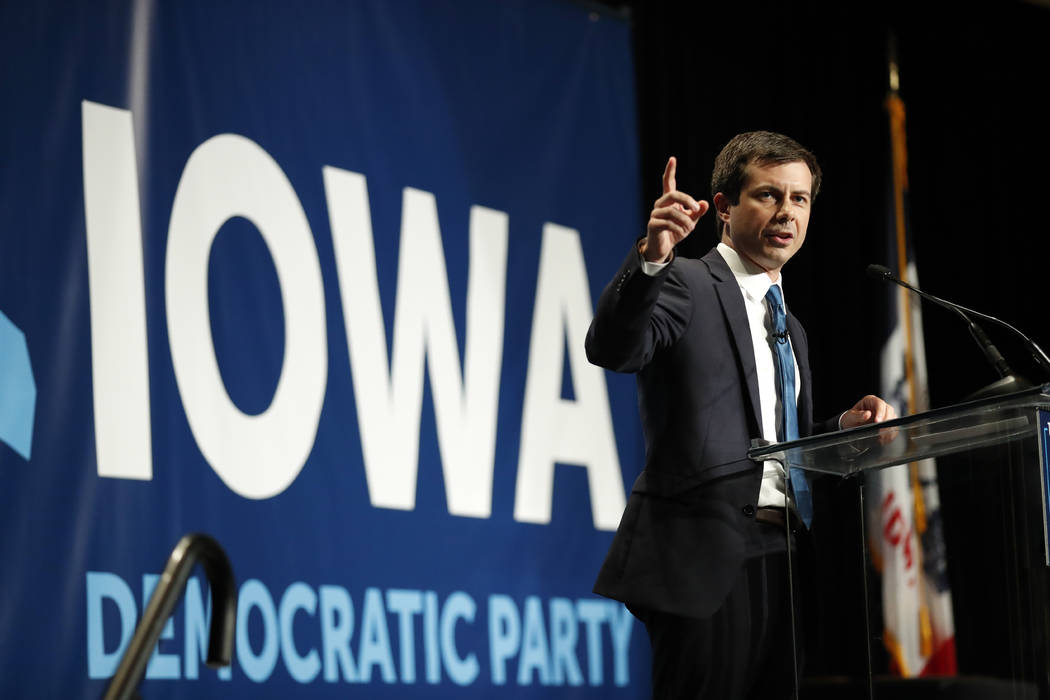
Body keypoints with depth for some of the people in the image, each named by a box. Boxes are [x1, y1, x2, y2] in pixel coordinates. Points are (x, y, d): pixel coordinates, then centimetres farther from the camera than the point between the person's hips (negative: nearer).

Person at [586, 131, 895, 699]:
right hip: (706, 555, -8)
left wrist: (844, 428, 9)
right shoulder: (686, 284, 1)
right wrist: (651, 258, -33)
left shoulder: (790, 329, 25)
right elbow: (612, 348, -18)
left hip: (780, 557, 8)